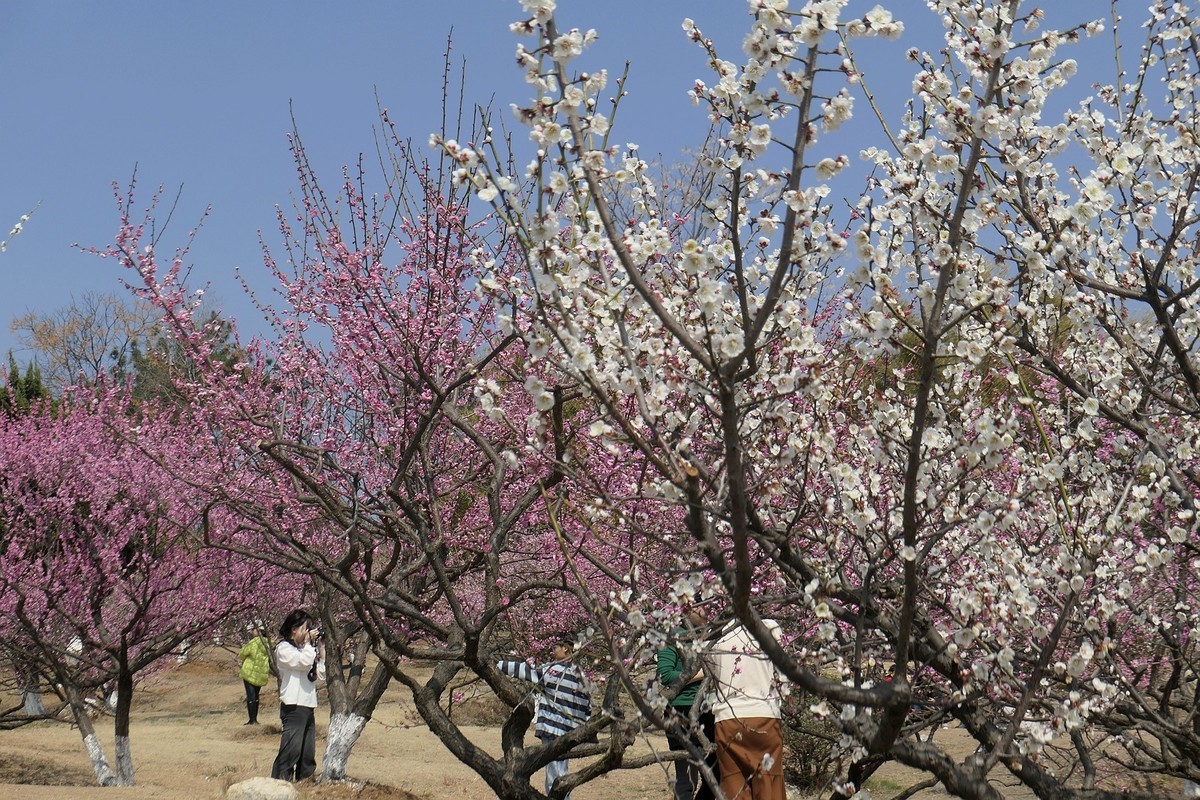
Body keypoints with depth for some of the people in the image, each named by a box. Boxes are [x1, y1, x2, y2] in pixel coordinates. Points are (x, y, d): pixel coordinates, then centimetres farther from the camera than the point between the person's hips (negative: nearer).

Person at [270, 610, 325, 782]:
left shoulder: (302, 648, 20)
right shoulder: (284, 648, -4)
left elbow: (321, 675, 17)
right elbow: (304, 661, -21)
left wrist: (321, 649, 11)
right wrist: (309, 642, -7)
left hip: (307, 706, 8)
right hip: (293, 706, -8)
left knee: (308, 752, 10)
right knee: (291, 748, -13)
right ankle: (279, 782, -13)